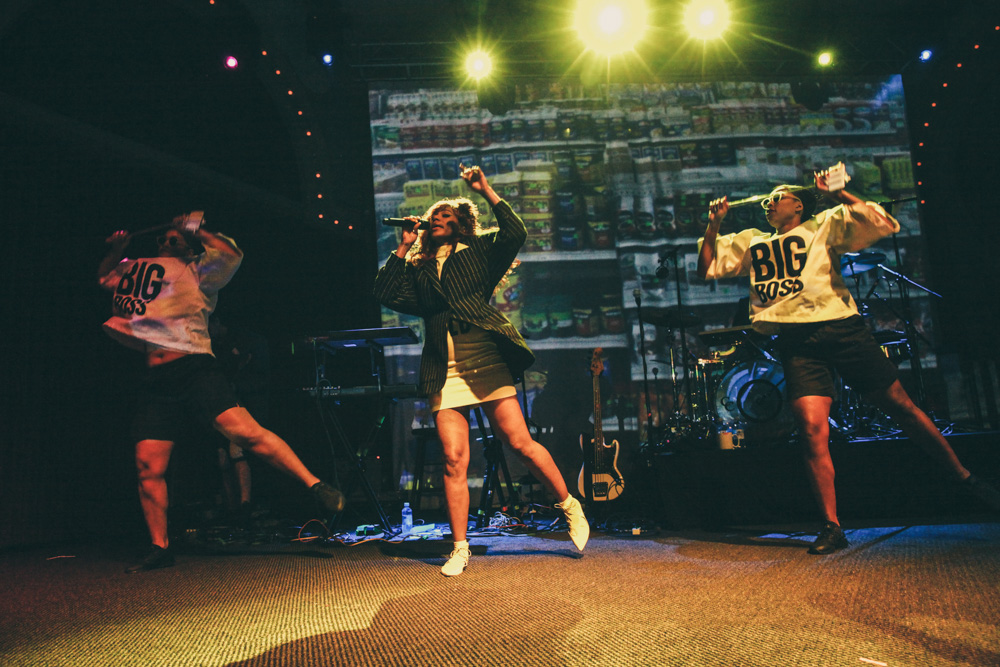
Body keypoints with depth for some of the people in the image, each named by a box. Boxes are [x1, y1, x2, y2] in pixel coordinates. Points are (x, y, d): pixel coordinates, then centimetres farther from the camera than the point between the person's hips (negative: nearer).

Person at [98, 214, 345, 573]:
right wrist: (116, 249, 26)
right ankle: (160, 548, 11)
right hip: (155, 381, 5)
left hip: (194, 368, -5)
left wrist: (196, 231, 5)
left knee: (243, 430, -22)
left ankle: (317, 486, -23)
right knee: (148, 464, -1)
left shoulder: (196, 272, 11)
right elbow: (103, 276, 45)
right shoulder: (136, 269, 28)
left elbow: (232, 254, -7)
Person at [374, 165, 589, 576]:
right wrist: (403, 247, 9)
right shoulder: (415, 268, 20)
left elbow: (515, 234, -1)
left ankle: (569, 505, 18)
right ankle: (460, 548, 9)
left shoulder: (478, 251, 15)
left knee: (521, 444, -4)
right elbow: (385, 293, 6)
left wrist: (486, 192, 0)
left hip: (485, 358, -2)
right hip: (443, 368, 2)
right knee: (454, 459, -3)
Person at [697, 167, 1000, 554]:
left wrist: (838, 194, 1)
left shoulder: (825, 224, 13)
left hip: (840, 328, -1)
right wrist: (715, 222, 11)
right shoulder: (750, 242, 23)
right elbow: (707, 268, 19)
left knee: (901, 406, 5)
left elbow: (885, 226, 0)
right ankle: (831, 527, -6)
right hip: (796, 343, 2)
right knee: (813, 430, -12)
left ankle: (966, 480, 26)